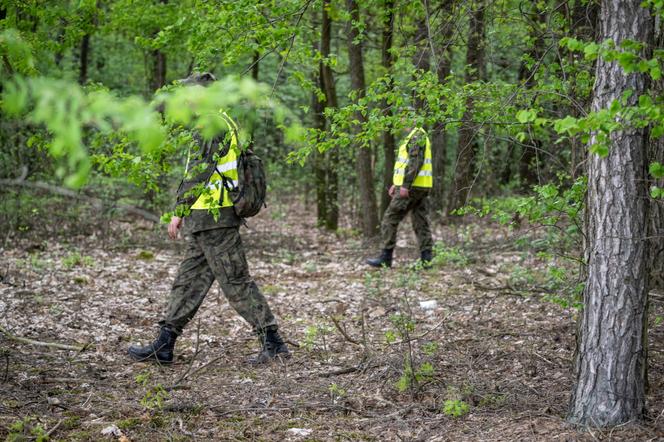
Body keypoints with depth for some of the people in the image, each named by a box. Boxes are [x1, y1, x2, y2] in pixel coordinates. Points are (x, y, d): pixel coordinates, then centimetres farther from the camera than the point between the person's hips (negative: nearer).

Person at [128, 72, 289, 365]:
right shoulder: (225, 122, 19)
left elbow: (197, 173, -19)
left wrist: (179, 212, -14)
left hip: (212, 218, -10)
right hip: (209, 220, 10)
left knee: (236, 282, -6)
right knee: (188, 281, 11)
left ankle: (273, 343, -2)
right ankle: (163, 346, 15)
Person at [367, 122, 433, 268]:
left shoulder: (417, 135, -12)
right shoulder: (416, 136, 20)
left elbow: (415, 162, -21)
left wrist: (405, 185, -23)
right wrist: (396, 183, 23)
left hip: (412, 186, -10)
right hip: (422, 187, 10)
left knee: (390, 219, -5)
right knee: (421, 223, 7)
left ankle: (385, 258, -3)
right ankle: (426, 259, 3)